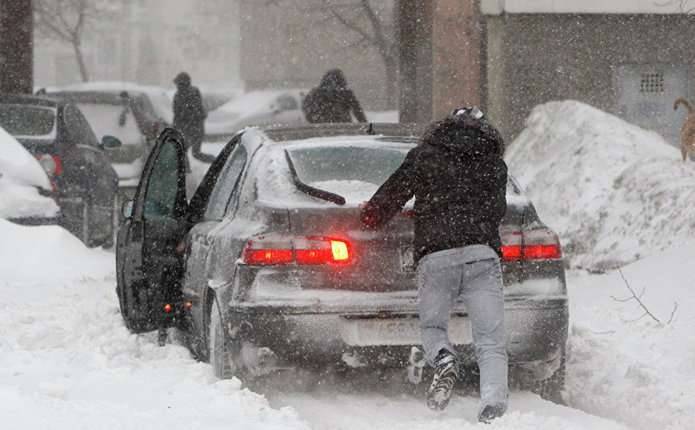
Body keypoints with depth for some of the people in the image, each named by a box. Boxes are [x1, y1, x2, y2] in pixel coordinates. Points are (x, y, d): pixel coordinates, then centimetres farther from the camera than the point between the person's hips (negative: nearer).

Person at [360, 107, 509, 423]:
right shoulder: (495, 166, 21)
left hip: (435, 256, -1)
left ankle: (444, 359, -14)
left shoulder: (424, 156, 14)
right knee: (491, 344, 0)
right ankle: (493, 407, -22)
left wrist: (369, 216, 34)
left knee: (432, 326, 19)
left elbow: (392, 194, 15)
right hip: (483, 253, 1)